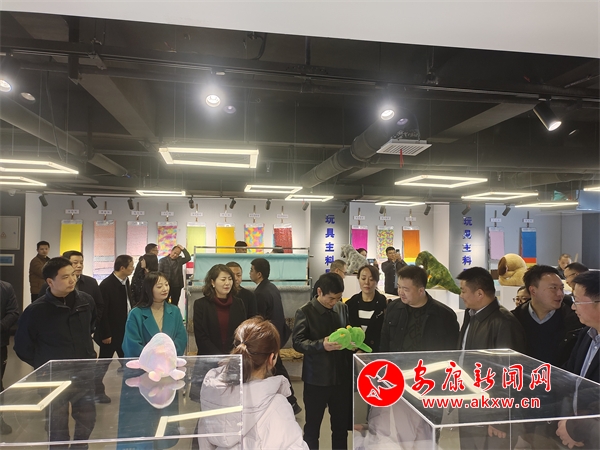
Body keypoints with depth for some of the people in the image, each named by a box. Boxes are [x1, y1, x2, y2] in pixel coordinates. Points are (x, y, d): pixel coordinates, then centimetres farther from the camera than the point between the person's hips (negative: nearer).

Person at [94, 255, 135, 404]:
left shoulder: (125, 281, 2)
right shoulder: (106, 284, -20)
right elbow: (102, 312, -19)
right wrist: (105, 334, -16)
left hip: (125, 330, 7)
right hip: (111, 332, -7)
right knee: (103, 363, 9)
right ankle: (98, 392, 25)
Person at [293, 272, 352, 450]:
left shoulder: (343, 308, 2)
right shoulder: (305, 312, -11)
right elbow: (297, 342, -13)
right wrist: (321, 344, -26)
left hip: (341, 376, 4)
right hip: (316, 378, -4)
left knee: (341, 424, 18)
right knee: (313, 425, 13)